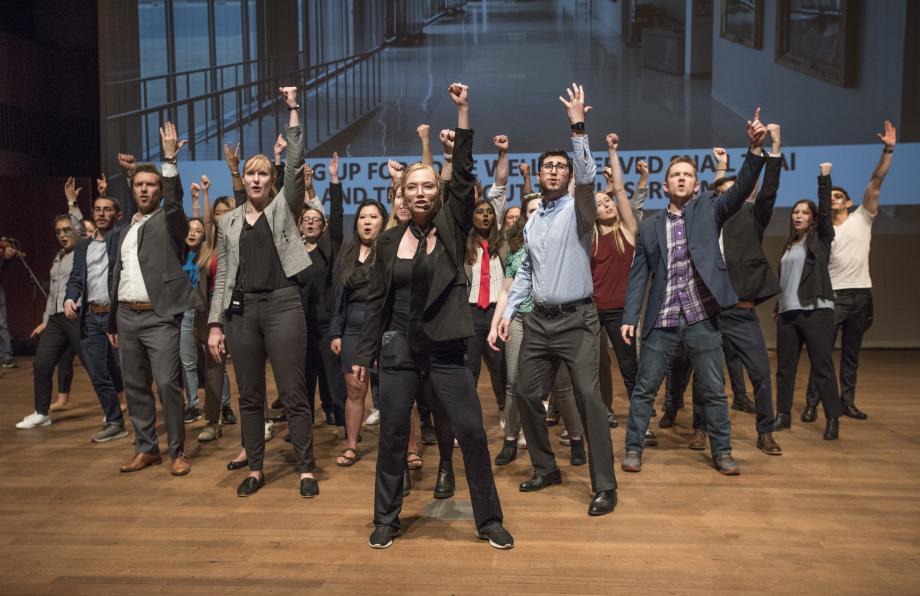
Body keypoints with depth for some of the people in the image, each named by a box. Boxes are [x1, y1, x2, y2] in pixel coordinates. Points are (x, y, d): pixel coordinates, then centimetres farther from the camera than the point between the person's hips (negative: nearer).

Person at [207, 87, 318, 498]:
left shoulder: (284, 208, 5)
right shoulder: (229, 221, 12)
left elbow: (295, 164, -7)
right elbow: (223, 276, 10)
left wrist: (293, 110, -7)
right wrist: (215, 324, 5)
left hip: (283, 304, -3)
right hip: (241, 310, 4)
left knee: (293, 394, -1)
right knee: (250, 396, 10)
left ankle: (306, 470, 8)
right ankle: (255, 469, 22)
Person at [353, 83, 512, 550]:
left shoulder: (451, 230, 0)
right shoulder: (389, 240, 4)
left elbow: (463, 175, -11)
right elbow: (376, 300, 7)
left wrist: (463, 112, -15)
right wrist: (364, 354, 5)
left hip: (445, 348, -1)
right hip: (398, 349, 2)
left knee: (472, 432, 1)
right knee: (392, 437, 9)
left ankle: (489, 520, 18)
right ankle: (386, 520, 27)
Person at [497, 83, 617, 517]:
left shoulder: (577, 209, -2)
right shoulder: (531, 223, 14)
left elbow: (587, 177, -23)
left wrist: (578, 127, -28)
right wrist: (508, 311, 10)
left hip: (576, 320, -6)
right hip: (539, 320, 6)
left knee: (589, 398, -11)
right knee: (526, 394, 8)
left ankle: (604, 486, -2)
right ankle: (545, 468, 26)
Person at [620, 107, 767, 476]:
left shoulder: (709, 210, 6)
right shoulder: (649, 227, 7)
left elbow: (741, 190, -12)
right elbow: (638, 275, 5)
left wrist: (755, 150, -27)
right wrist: (629, 317, -3)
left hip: (702, 318, 0)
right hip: (661, 322, 1)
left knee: (714, 391, 10)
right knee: (644, 389, 6)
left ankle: (722, 452, 25)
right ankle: (633, 448, 19)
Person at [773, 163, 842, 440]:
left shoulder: (820, 239, 4)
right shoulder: (789, 245, 17)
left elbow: (826, 210, -11)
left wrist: (824, 178, -15)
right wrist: (778, 307, 17)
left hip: (816, 311, -5)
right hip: (788, 312, 5)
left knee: (822, 368, -4)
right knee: (784, 367, 8)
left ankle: (833, 419, 2)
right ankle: (783, 415, 17)